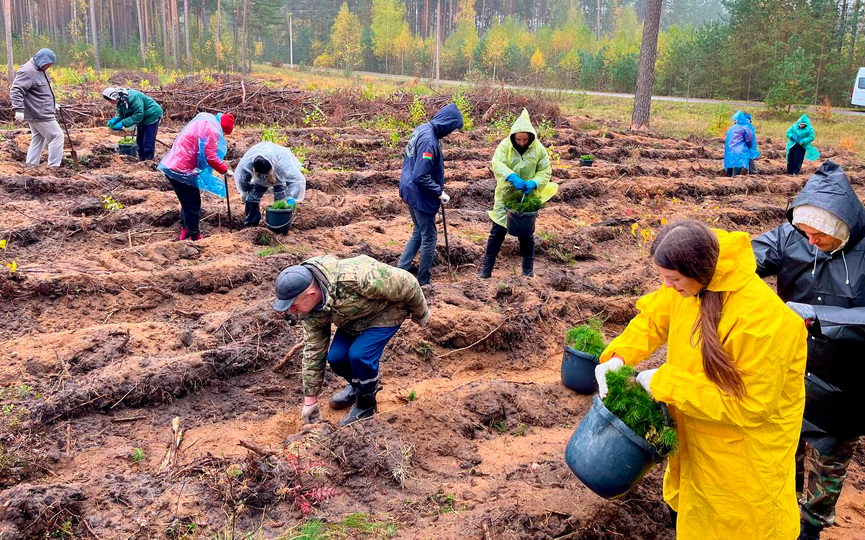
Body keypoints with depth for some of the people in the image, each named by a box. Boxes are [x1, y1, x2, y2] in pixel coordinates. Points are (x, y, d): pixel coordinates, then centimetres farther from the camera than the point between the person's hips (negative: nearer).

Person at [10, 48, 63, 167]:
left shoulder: (40, 70, 14)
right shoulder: (27, 71, -17)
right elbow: (16, 90, -22)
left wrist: (53, 104, 25)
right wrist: (19, 109, -28)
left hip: (41, 112, 10)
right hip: (40, 114, -10)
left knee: (38, 138, 15)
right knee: (57, 136, -7)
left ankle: (31, 166, 20)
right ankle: (54, 166, -5)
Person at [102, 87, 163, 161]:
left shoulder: (132, 97, -31)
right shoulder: (120, 103, -1)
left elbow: (138, 115, -33)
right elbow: (121, 115, 5)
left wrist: (123, 123, -33)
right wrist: (114, 120, -18)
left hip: (152, 115, -10)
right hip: (142, 119, 10)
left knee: (148, 142, -11)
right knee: (139, 141, 13)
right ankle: (142, 159, 23)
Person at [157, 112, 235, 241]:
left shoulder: (204, 123, 17)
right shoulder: (212, 130, -14)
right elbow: (211, 157, -19)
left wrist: (221, 165, 17)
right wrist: (224, 170, -6)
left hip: (172, 166, 10)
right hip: (183, 172, -10)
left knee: (188, 203, 22)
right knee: (193, 206, 3)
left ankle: (184, 231, 33)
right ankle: (195, 237, 14)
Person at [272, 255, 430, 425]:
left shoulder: (355, 277, -42)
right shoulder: (311, 308, -18)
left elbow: (406, 283, -29)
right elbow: (313, 350, -8)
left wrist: (420, 315, -11)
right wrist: (310, 399, -6)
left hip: (386, 310, -6)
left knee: (359, 355, -22)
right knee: (336, 357, -8)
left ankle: (365, 406, 3)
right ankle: (357, 386, 25)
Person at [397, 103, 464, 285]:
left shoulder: (422, 129, 4)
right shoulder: (429, 141, -26)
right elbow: (421, 177, -28)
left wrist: (438, 187, 13)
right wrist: (440, 192, -16)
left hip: (410, 190, 9)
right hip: (421, 196, -9)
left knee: (418, 232, 23)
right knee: (429, 238, 6)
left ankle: (401, 269, 23)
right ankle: (423, 281, 17)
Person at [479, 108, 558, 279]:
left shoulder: (538, 148, -8)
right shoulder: (505, 145, -12)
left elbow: (545, 171, -5)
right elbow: (497, 164, -25)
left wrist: (533, 183, -24)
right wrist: (512, 177, -41)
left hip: (527, 197, 1)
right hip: (505, 196, -1)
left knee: (526, 234, 12)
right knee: (497, 232, 4)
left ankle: (528, 269, 26)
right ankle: (486, 268, 14)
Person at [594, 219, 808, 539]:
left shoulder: (761, 319, -35)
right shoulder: (694, 282, -14)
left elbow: (749, 403, -29)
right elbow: (654, 316, 3)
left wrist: (665, 383, -26)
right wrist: (618, 357, -15)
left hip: (744, 450, -6)